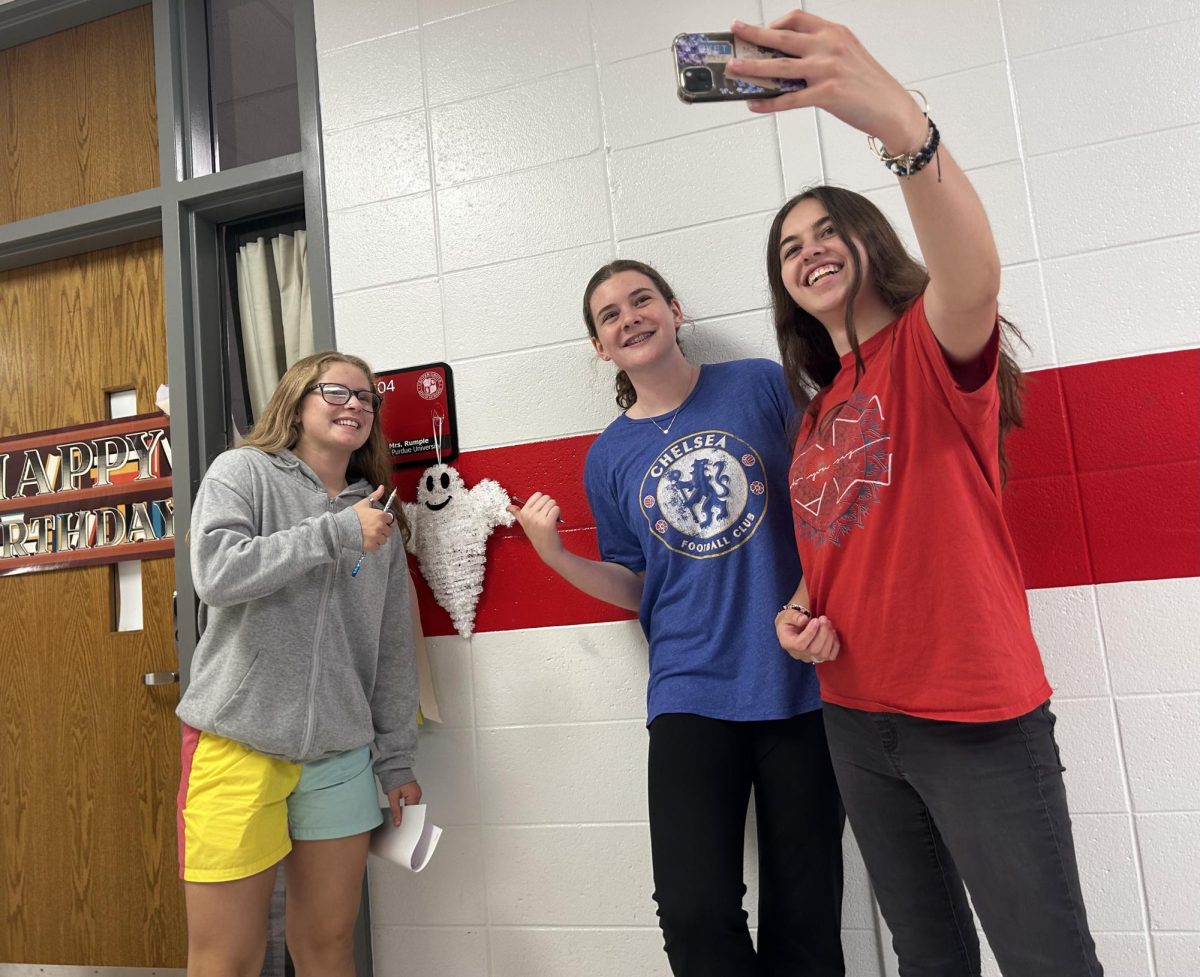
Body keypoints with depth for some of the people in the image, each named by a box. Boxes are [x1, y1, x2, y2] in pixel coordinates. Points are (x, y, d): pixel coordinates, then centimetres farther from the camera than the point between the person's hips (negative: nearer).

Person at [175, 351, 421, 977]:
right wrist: (336, 533, -16)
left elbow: (393, 647, 10)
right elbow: (215, 574, -17)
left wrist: (397, 760, 9)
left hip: (340, 754, 4)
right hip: (238, 743, -3)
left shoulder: (378, 517, 10)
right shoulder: (243, 471, 1)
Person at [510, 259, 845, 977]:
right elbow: (636, 587, 12)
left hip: (803, 680, 0)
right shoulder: (609, 458, 7)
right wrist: (556, 555, -4)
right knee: (696, 915, -6)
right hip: (692, 694, 1)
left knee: (805, 918, 9)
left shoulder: (763, 385, 0)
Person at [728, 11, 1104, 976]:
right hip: (856, 719, 7)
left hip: (978, 716, -6)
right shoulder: (815, 404, 12)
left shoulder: (933, 344, -7)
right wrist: (801, 612, 0)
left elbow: (975, 276, -32)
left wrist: (902, 123, -46)